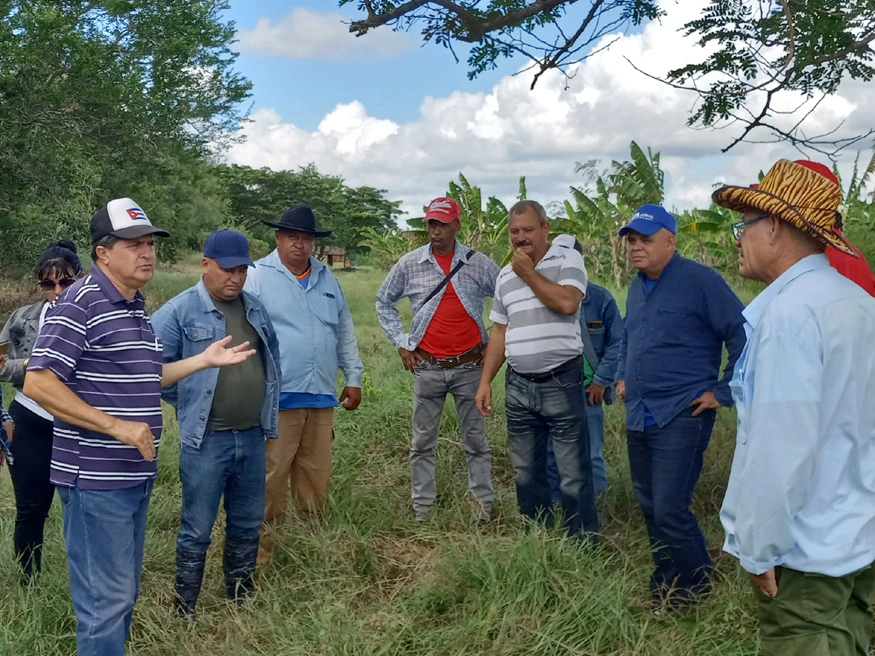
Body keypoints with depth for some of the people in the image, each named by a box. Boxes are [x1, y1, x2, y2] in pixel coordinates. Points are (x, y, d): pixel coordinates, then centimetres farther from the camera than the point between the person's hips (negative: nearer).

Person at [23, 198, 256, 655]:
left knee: (125, 591, 19)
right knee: (106, 598, -1)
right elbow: (38, 384, -21)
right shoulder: (80, 302, -15)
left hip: (135, 474, 9)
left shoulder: (135, 307, 13)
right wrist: (117, 426, -23)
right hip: (96, 479, -9)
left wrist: (206, 360, 16)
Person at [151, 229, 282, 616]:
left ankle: (241, 597, 33)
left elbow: (272, 358, 24)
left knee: (247, 526, 17)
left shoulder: (255, 308, 10)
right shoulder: (179, 312, -9)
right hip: (206, 440, -6)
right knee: (197, 531, 2)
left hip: (253, 438, 6)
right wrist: (187, 404, -1)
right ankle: (185, 609, 15)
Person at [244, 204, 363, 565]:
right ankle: (262, 552, 6)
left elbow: (345, 331, 22)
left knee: (316, 477, 11)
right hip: (276, 398, -5)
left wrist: (354, 378, 19)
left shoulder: (327, 278, 16)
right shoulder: (257, 276, -1)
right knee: (270, 478, -5)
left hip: (321, 398, 5)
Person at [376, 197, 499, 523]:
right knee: (423, 442, 6)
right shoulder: (409, 264, 1)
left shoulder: (479, 264, -1)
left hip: (469, 367, -1)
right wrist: (400, 342, 6)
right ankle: (422, 508, 15)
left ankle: (483, 506, 15)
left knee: (476, 441, 6)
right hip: (426, 368, 1)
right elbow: (384, 302, 13)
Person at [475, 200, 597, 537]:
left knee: (574, 474, -2)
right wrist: (485, 382, 10)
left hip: (561, 383, -6)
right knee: (526, 473, 14)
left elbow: (567, 303, -22)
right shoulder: (505, 275, 13)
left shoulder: (567, 260, -3)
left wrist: (528, 272, -11)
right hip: (518, 386, 6)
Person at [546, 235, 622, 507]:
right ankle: (552, 505, 23)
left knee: (590, 455, 6)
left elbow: (617, 343, -1)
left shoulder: (600, 298, -3)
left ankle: (594, 504, 22)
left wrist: (602, 381, -6)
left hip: (587, 391, -2)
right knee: (550, 454, 9)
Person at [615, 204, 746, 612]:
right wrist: (622, 377, 20)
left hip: (681, 418, -8)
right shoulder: (636, 288, 13)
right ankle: (666, 582, 30)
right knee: (649, 506, 14)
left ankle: (694, 587, 12)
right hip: (638, 417, 8)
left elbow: (742, 335, -13)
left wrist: (723, 392, -12)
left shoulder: (700, 281, -11)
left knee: (669, 510, -10)